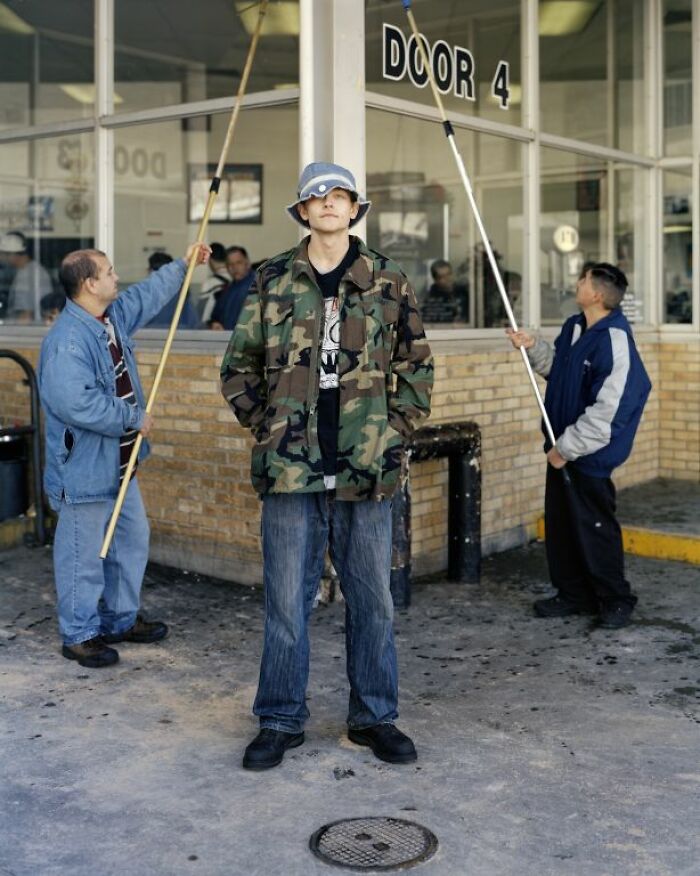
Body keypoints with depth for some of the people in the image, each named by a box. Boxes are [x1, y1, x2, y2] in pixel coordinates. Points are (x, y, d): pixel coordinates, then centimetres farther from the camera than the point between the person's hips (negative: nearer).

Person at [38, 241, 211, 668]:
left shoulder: (115, 316, 6)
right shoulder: (67, 340, -24)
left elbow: (149, 294, 26)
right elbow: (77, 402, -32)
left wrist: (183, 265, 34)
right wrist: (134, 418, -21)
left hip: (120, 462, 10)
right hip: (84, 468, -10)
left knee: (132, 539, 19)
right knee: (85, 553, 1)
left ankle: (122, 618, 34)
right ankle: (79, 634, 16)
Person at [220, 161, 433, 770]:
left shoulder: (389, 282, 6)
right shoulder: (273, 281, 5)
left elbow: (418, 364, 11)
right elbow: (238, 365, 11)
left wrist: (398, 429, 2)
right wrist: (263, 424, 3)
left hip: (367, 469, 1)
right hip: (290, 468, 0)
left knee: (372, 598, 10)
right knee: (287, 600, 6)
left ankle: (375, 716, 26)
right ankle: (280, 720, 21)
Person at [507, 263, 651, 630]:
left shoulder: (615, 343, -23)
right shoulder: (573, 327, 4)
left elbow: (606, 413, -25)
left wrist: (567, 448, -20)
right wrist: (534, 347, 4)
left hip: (589, 456, -9)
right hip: (562, 448, 9)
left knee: (595, 529, 2)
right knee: (560, 525, 16)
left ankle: (616, 599, 19)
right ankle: (574, 594, 29)